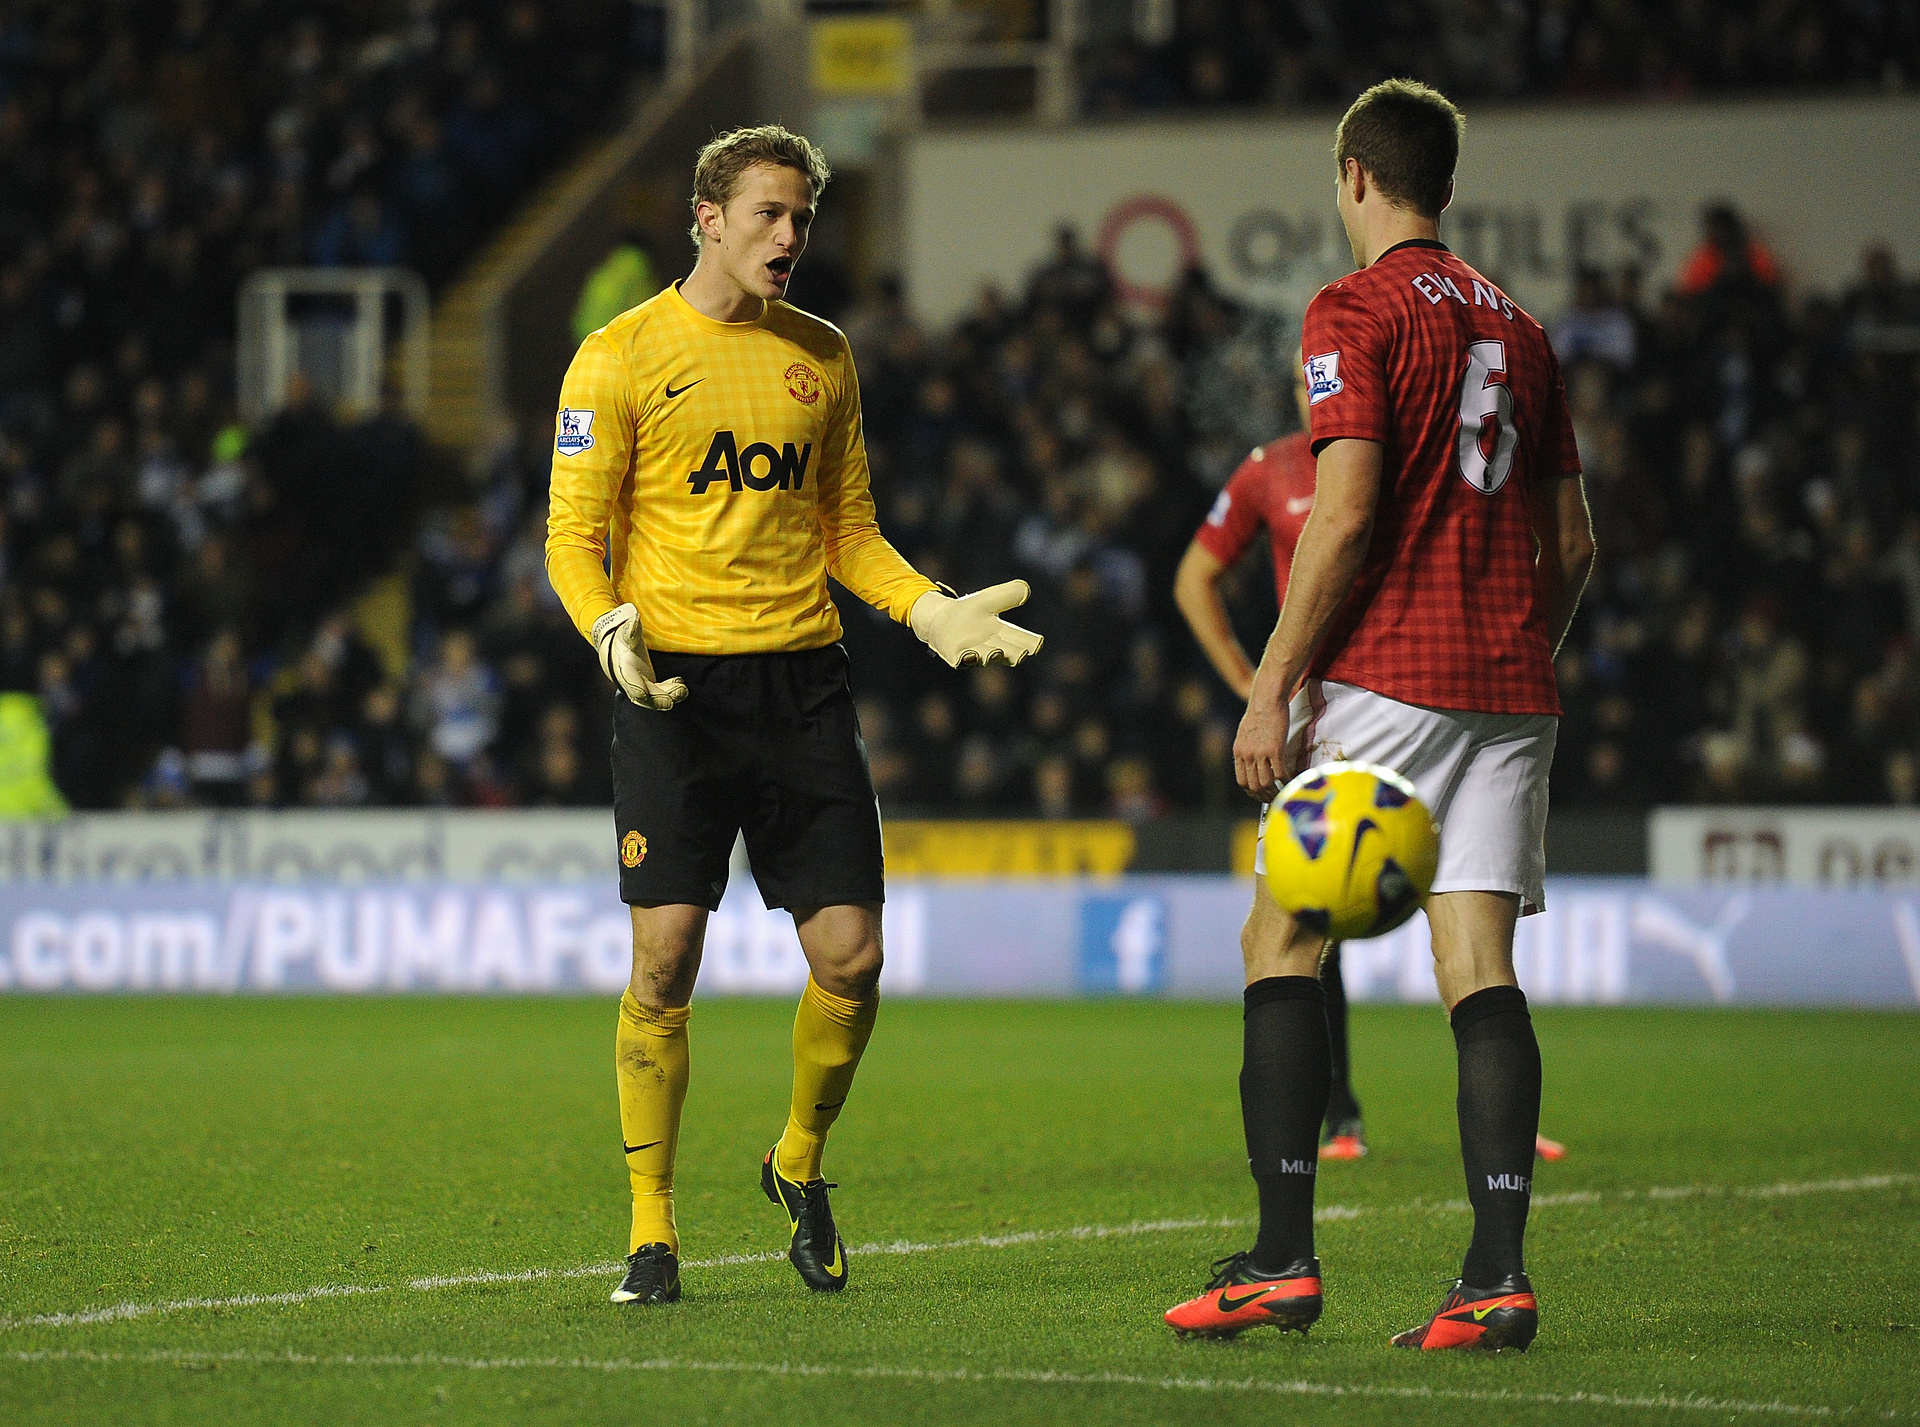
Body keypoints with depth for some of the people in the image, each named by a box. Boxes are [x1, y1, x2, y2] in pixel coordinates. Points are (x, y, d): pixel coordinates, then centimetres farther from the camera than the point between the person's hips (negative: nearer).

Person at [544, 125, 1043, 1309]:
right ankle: (653, 1225, 2)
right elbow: (573, 533, -1)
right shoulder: (622, 356, 0)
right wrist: (609, 628, -21)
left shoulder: (822, 356, 14)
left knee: (851, 954, -2)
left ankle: (800, 1165, 24)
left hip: (801, 676, 4)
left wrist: (929, 610, 3)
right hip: (676, 679, -4)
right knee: (666, 953, -10)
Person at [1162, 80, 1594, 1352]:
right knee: (1481, 967, 1)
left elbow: (1346, 513, -14)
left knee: (1282, 939, 3)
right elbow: (1573, 543, 17)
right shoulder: (1519, 327, 17)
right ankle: (1498, 1277, -10)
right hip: (1508, 685, 6)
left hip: (1384, 676, -6)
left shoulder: (1358, 309, -4)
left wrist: (1275, 685, -11)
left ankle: (1284, 1259, -3)